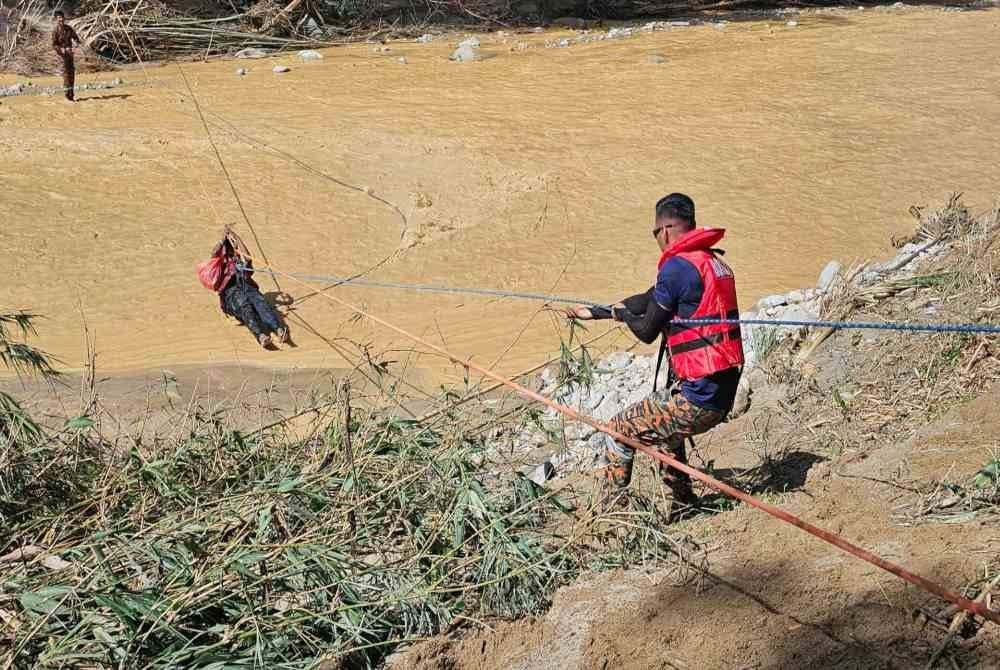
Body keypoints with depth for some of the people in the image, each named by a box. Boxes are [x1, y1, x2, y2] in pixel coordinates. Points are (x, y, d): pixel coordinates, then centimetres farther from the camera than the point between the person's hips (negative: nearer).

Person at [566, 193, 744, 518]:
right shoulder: (716, 263, 14)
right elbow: (649, 299, 22)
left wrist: (620, 313, 13)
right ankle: (681, 501, 39)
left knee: (621, 430, 6)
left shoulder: (676, 266, -14)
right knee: (663, 418, 34)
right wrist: (594, 311, 29)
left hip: (699, 398, -9)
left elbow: (647, 332, -8)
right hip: (725, 395, 9)